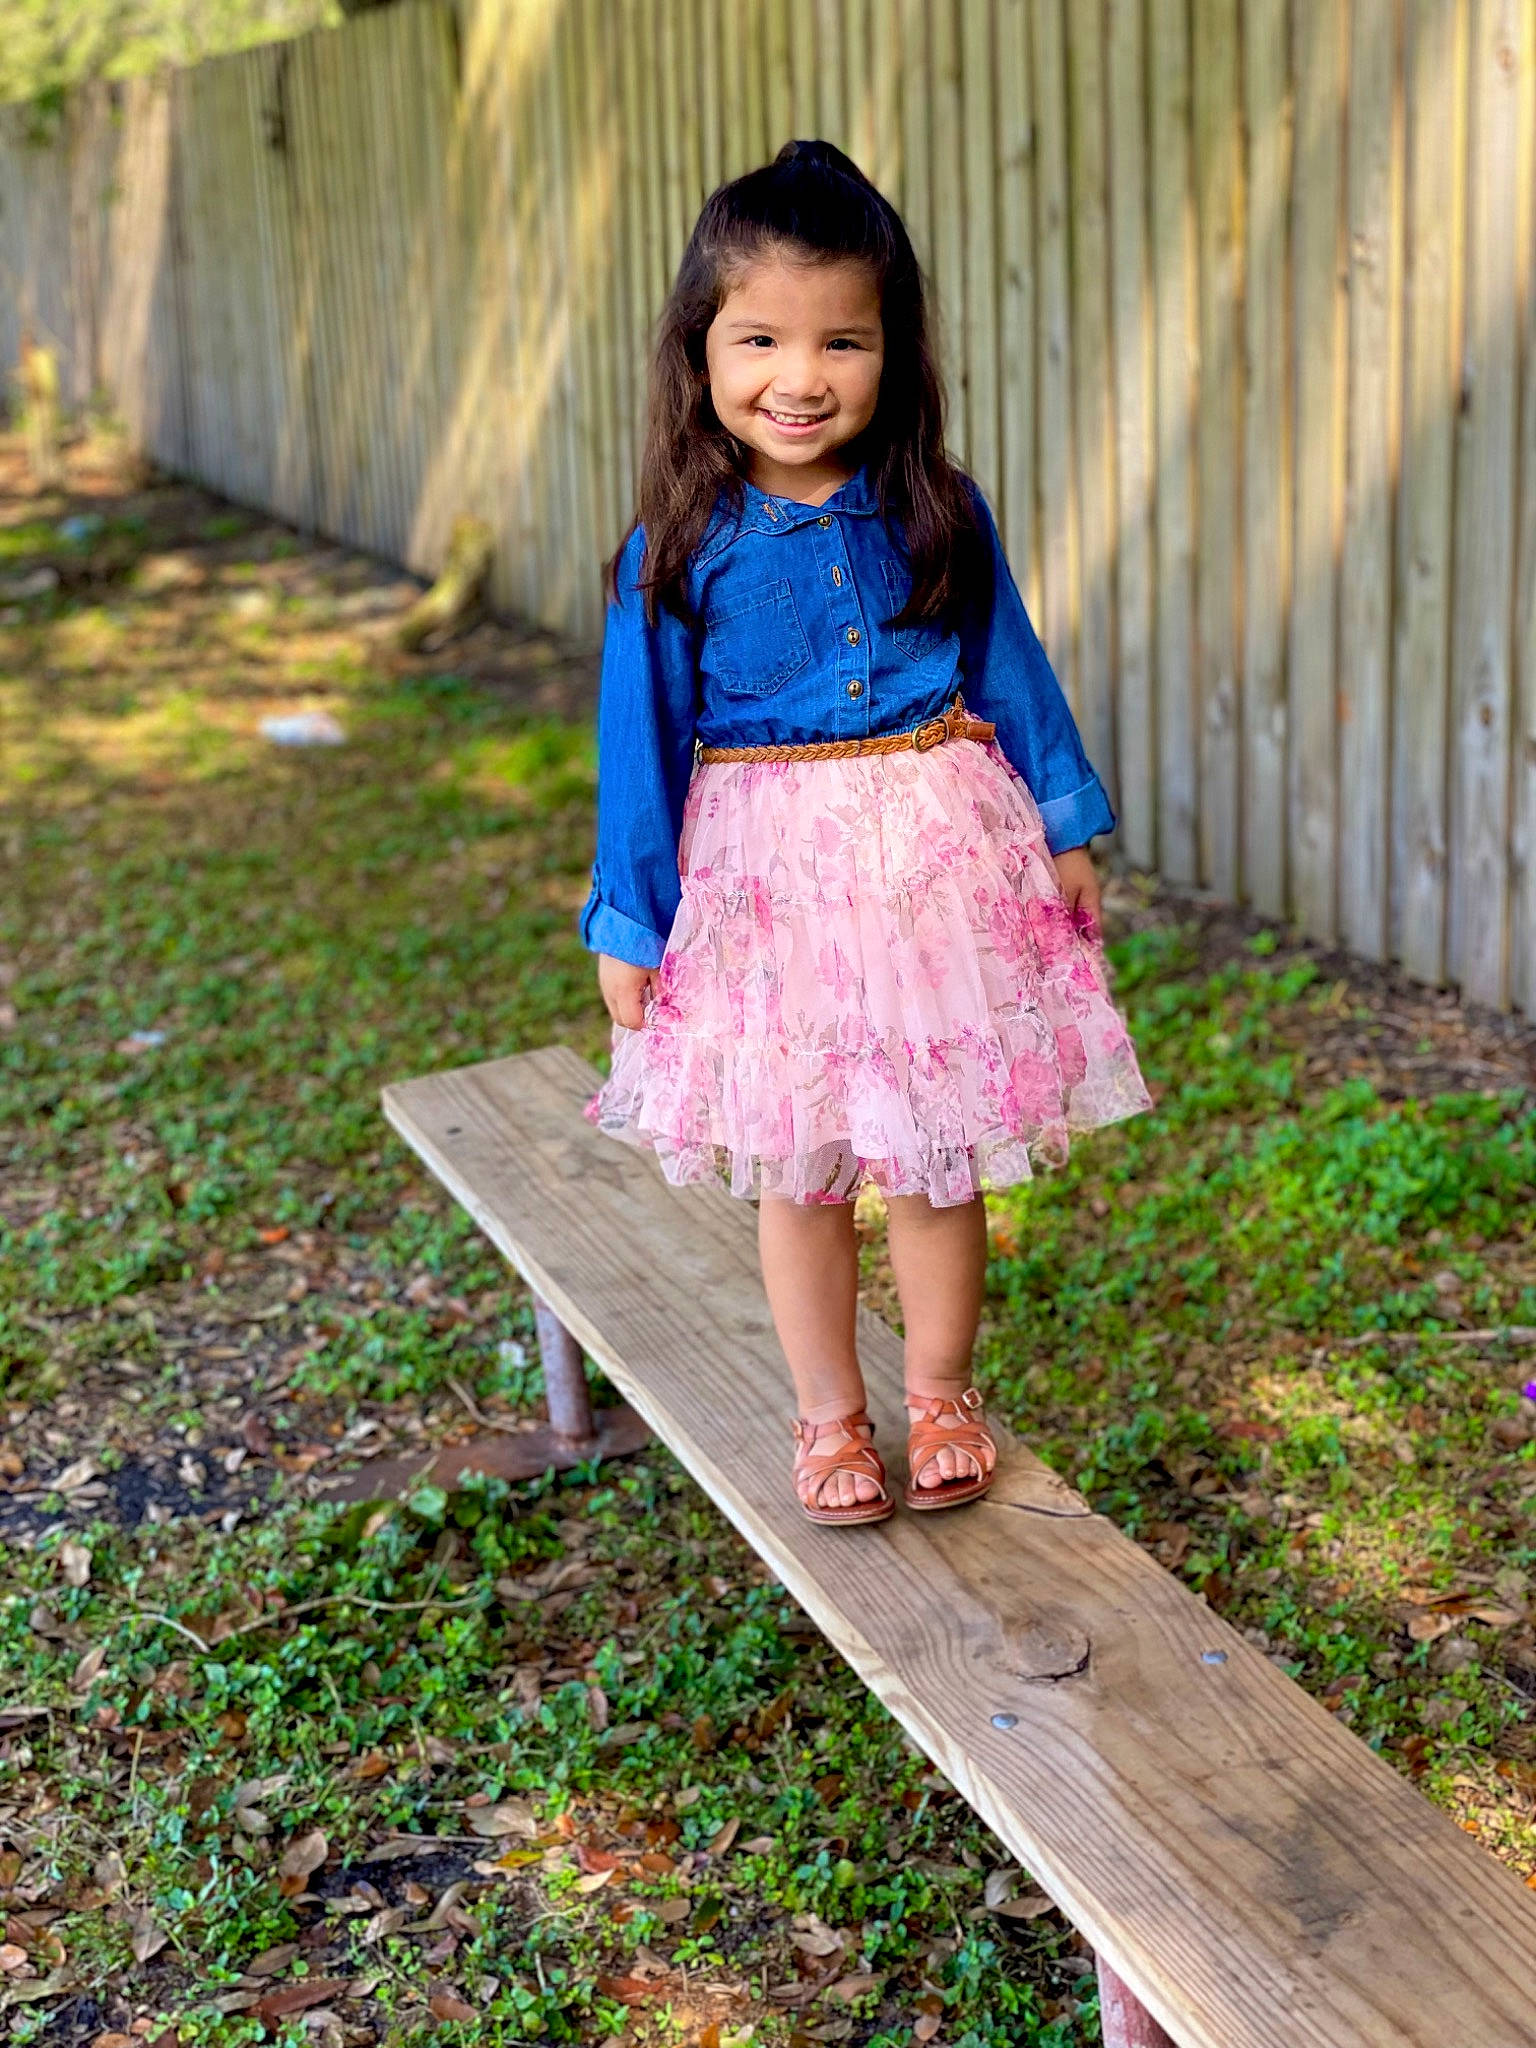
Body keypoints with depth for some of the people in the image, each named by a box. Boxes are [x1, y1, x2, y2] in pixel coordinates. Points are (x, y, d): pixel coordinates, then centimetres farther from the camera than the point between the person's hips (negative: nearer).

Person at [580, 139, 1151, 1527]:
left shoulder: (936, 515, -3)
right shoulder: (680, 551, -7)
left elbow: (1010, 670, 7)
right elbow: (645, 737, -1)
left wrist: (1064, 828, 10)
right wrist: (628, 920, 1)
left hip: (939, 857, 1)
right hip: (770, 873, 0)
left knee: (937, 1150, 10)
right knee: (796, 1166, 11)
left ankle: (941, 1390, 31)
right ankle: (829, 1414, 29)